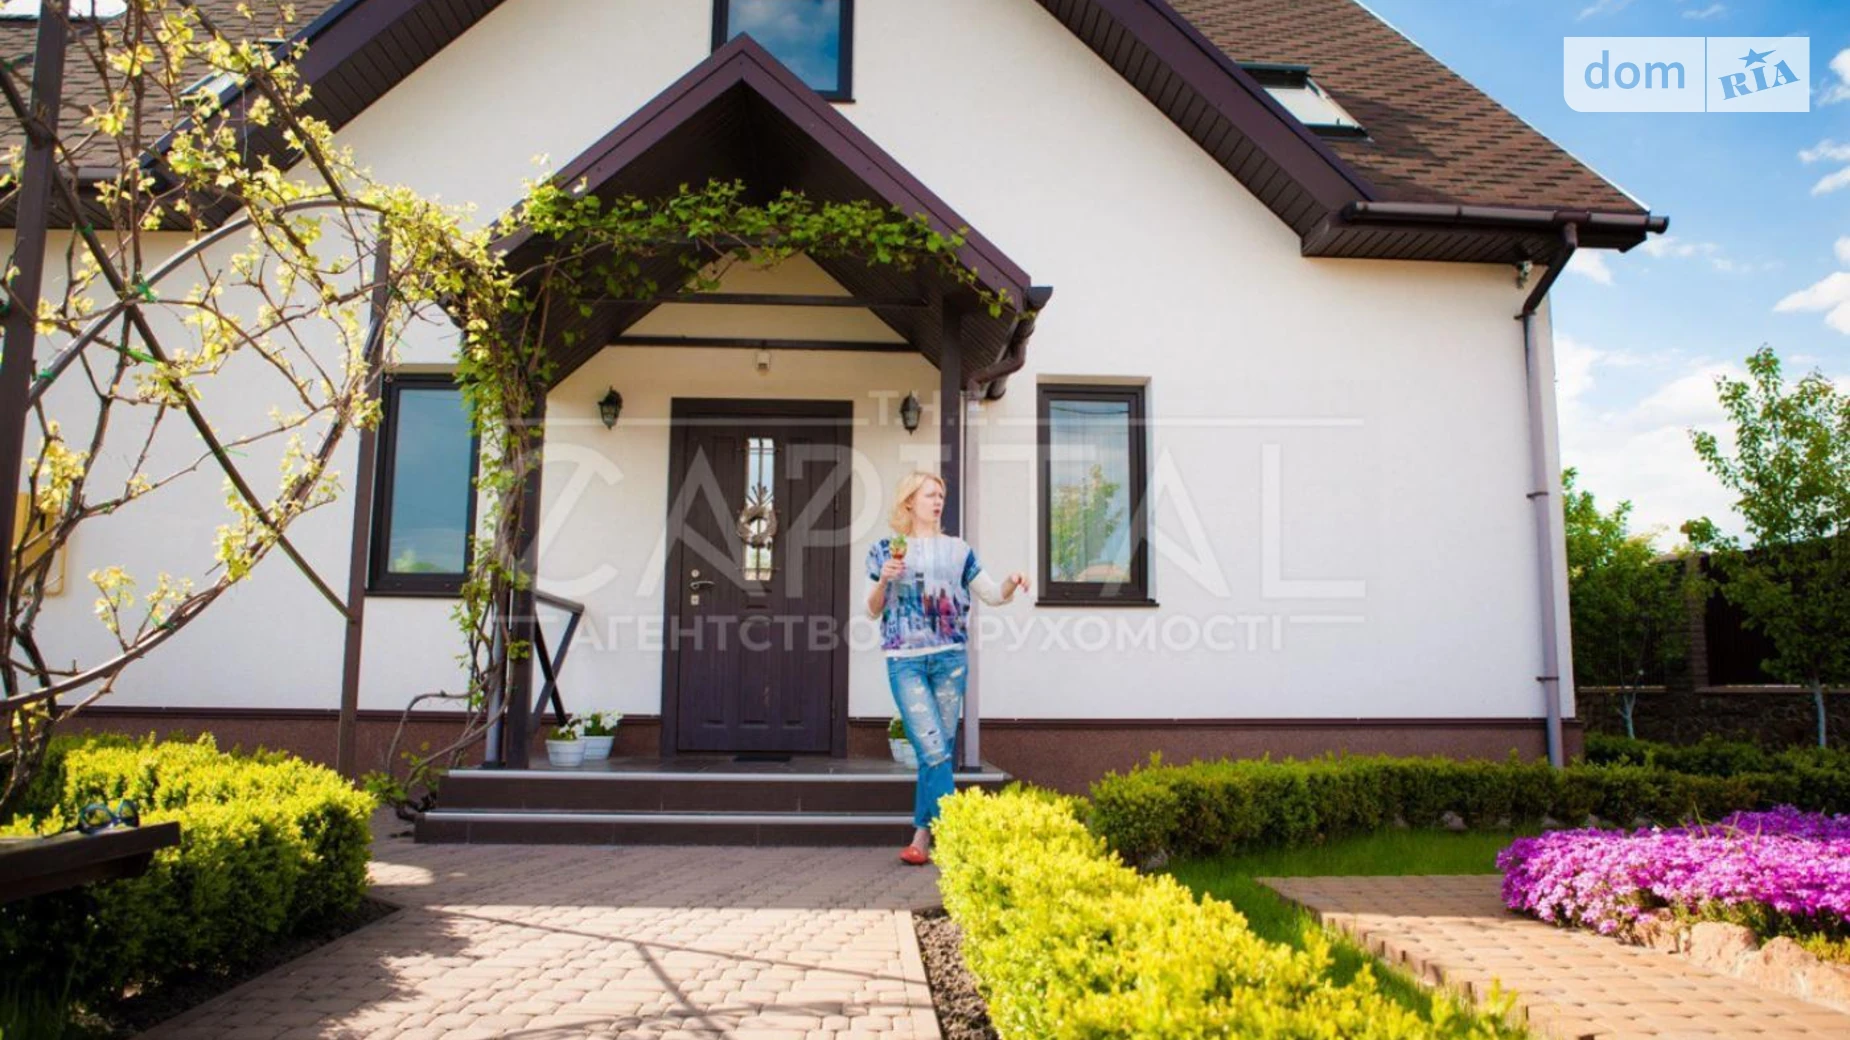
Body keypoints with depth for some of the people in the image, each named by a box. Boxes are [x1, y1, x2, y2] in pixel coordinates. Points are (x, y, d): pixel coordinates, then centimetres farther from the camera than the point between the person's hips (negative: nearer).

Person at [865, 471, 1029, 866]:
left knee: (938, 753, 4)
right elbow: (873, 611, 9)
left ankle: (922, 837, 16)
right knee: (934, 750, -12)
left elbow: (992, 595, 10)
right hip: (905, 661, -2)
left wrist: (1011, 583, -11)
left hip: (949, 658, 2)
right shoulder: (886, 550, 7)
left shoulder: (957, 550, 11)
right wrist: (883, 580, -10)